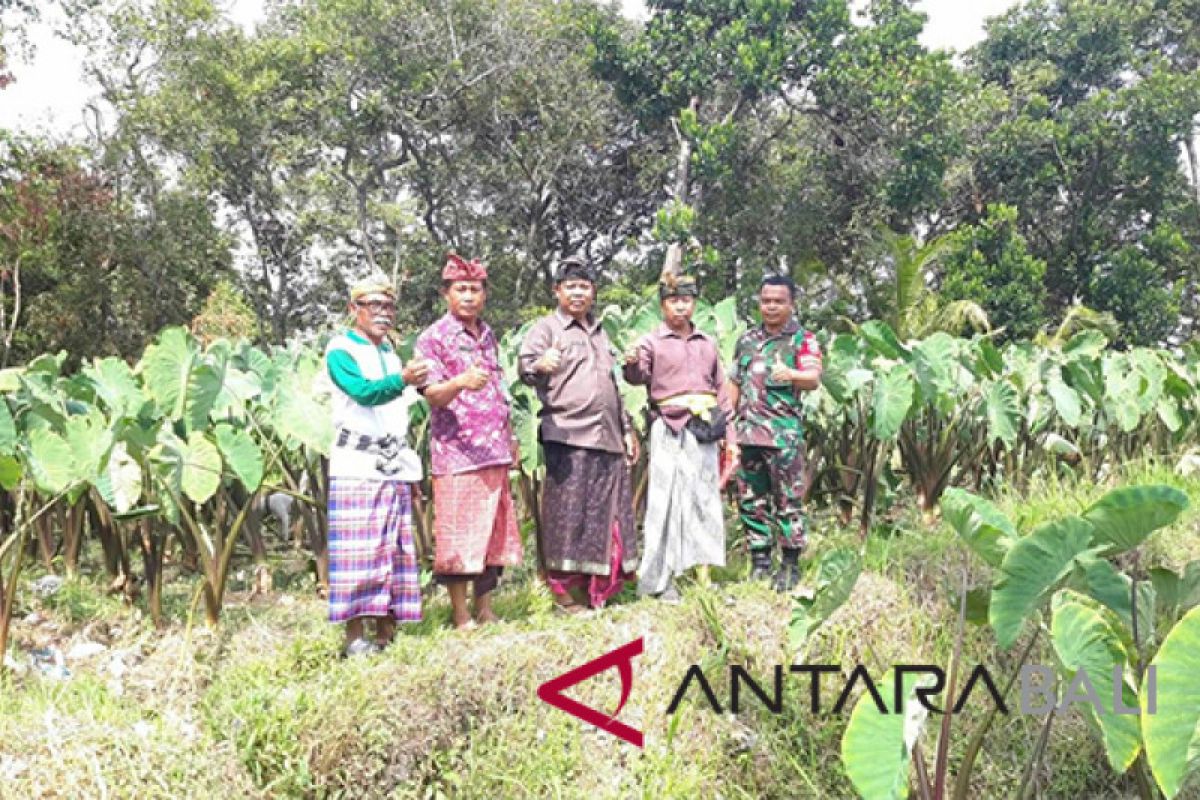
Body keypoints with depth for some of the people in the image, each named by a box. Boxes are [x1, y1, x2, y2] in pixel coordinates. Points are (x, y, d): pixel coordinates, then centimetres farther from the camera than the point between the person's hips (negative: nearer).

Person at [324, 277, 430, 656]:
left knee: (395, 550, 4)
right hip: (356, 465, -7)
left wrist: (412, 467, 19)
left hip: (395, 465, 7)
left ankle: (386, 632, 9)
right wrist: (401, 379, -39)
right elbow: (363, 392, -21)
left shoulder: (391, 354, 21)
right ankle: (354, 635, -5)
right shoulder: (341, 349, -1)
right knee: (358, 550, -8)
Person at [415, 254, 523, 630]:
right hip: (456, 452, -7)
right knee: (459, 533, -4)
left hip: (494, 451, 7)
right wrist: (461, 382, -33)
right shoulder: (433, 338, -5)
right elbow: (432, 395, -13)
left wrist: (511, 437, 21)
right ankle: (461, 616, 6)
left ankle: (485, 610, 21)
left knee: (493, 531, 10)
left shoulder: (488, 335, 15)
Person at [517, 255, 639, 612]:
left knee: (607, 511, 7)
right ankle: (563, 588, 3)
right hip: (567, 437, -7)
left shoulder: (599, 332, 23)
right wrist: (540, 365, -40)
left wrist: (627, 429, 25)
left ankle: (599, 587, 16)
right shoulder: (546, 328, 2)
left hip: (607, 437, 7)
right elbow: (524, 365, -16)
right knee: (569, 512, -6)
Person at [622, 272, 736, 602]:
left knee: (706, 499, 5)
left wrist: (729, 435, 14)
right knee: (668, 500, -5)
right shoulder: (653, 341, 3)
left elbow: (721, 390, 18)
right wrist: (632, 364, -36)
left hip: (705, 429, 4)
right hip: (671, 429, -4)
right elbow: (639, 376, -12)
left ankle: (703, 574, 12)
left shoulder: (707, 344, 16)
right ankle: (660, 579, -1)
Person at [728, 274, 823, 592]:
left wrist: (791, 374, -37)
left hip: (785, 434, -5)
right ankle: (760, 563, 18)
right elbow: (734, 384, 20)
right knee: (751, 500, 9)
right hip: (748, 433, 5)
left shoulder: (802, 339, 0)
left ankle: (790, 566, 6)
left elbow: (814, 378, -16)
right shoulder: (747, 339, 16)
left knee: (788, 500, -2)